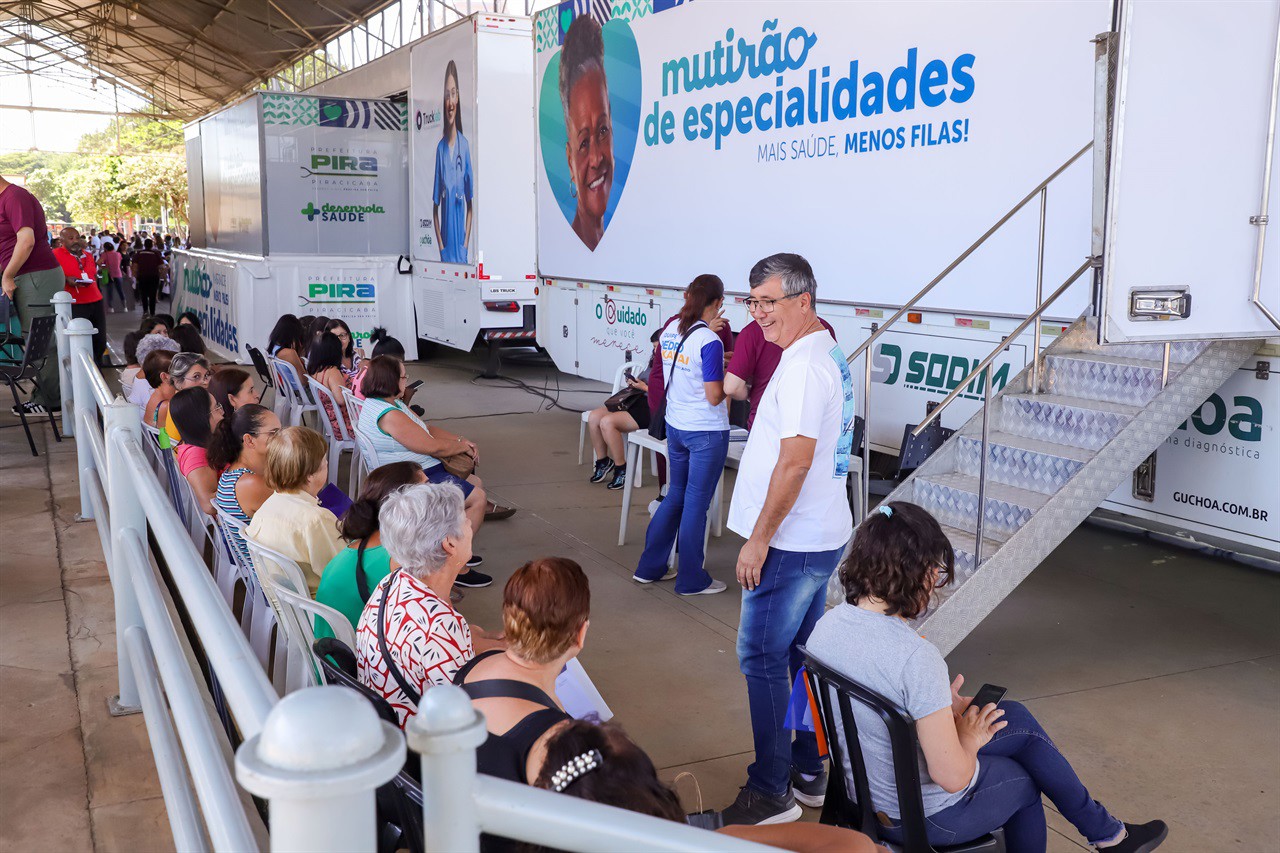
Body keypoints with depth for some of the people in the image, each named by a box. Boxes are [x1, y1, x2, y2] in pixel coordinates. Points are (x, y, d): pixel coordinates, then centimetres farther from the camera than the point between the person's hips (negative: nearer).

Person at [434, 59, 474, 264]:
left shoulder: (465, 145, -2)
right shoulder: (440, 147, 2)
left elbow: (470, 202, 2)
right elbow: (435, 204, 5)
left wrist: (466, 242, -6)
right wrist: (440, 245, -4)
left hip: (461, 242, -1)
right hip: (445, 240, 1)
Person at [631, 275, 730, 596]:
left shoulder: (671, 331, 2)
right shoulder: (710, 342, -20)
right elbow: (715, 396, -19)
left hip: (675, 425, 7)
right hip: (706, 431, -7)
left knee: (675, 496, 21)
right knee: (696, 504, 4)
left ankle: (649, 567, 27)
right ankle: (691, 580, 17)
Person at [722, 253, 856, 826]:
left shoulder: (803, 365, -19)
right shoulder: (828, 355, 12)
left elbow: (795, 460, -25)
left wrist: (759, 539, -19)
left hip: (790, 543, -10)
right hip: (821, 537, 10)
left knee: (762, 659, -1)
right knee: (803, 652, 18)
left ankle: (770, 792, 9)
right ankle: (809, 772, 29)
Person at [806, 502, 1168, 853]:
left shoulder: (825, 625, -10)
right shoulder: (916, 658, -33)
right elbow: (952, 776, -28)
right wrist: (969, 738, -8)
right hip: (927, 818, -7)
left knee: (1016, 716, 21)